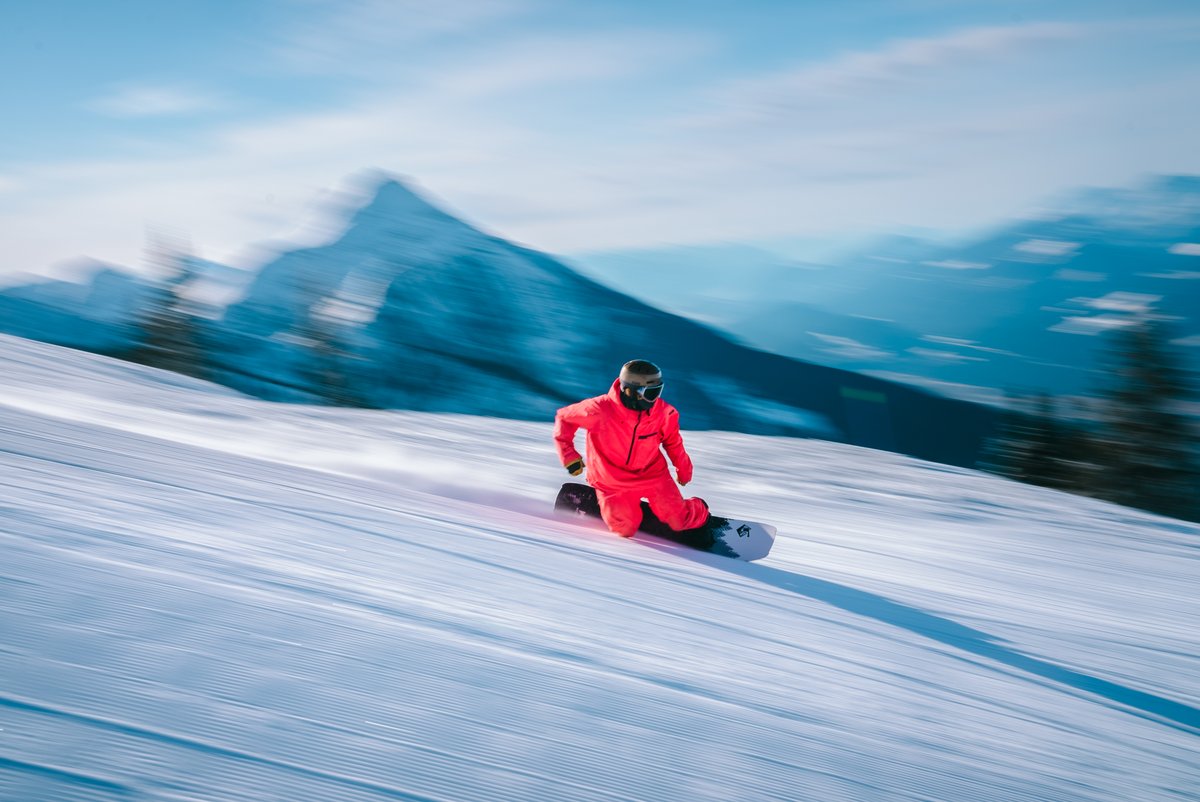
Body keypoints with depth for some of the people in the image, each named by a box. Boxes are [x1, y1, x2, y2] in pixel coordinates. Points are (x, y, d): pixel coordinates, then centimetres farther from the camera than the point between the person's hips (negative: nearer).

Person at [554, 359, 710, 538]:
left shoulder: (663, 412, -17)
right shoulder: (601, 410, -27)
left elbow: (673, 441, 3)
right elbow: (564, 418, -12)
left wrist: (683, 470, 13)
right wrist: (569, 455, -18)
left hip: (652, 474, 2)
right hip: (613, 481, -2)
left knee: (679, 520, -4)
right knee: (626, 530, -9)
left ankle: (700, 511, 32)